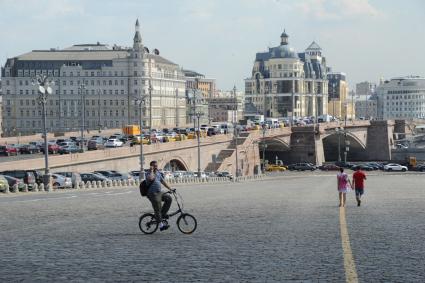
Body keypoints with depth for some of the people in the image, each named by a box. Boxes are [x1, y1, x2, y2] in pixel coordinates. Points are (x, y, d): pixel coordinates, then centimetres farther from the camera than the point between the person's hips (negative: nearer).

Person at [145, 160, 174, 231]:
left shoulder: (158, 173, 14)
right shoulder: (149, 173, -10)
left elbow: (163, 181, 20)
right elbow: (151, 178, -34)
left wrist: (169, 188, 15)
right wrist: (151, 171, -20)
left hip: (159, 192, 8)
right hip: (153, 194, -8)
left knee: (169, 198, -6)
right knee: (157, 209, -9)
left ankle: (163, 214, 6)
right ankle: (161, 224, -6)